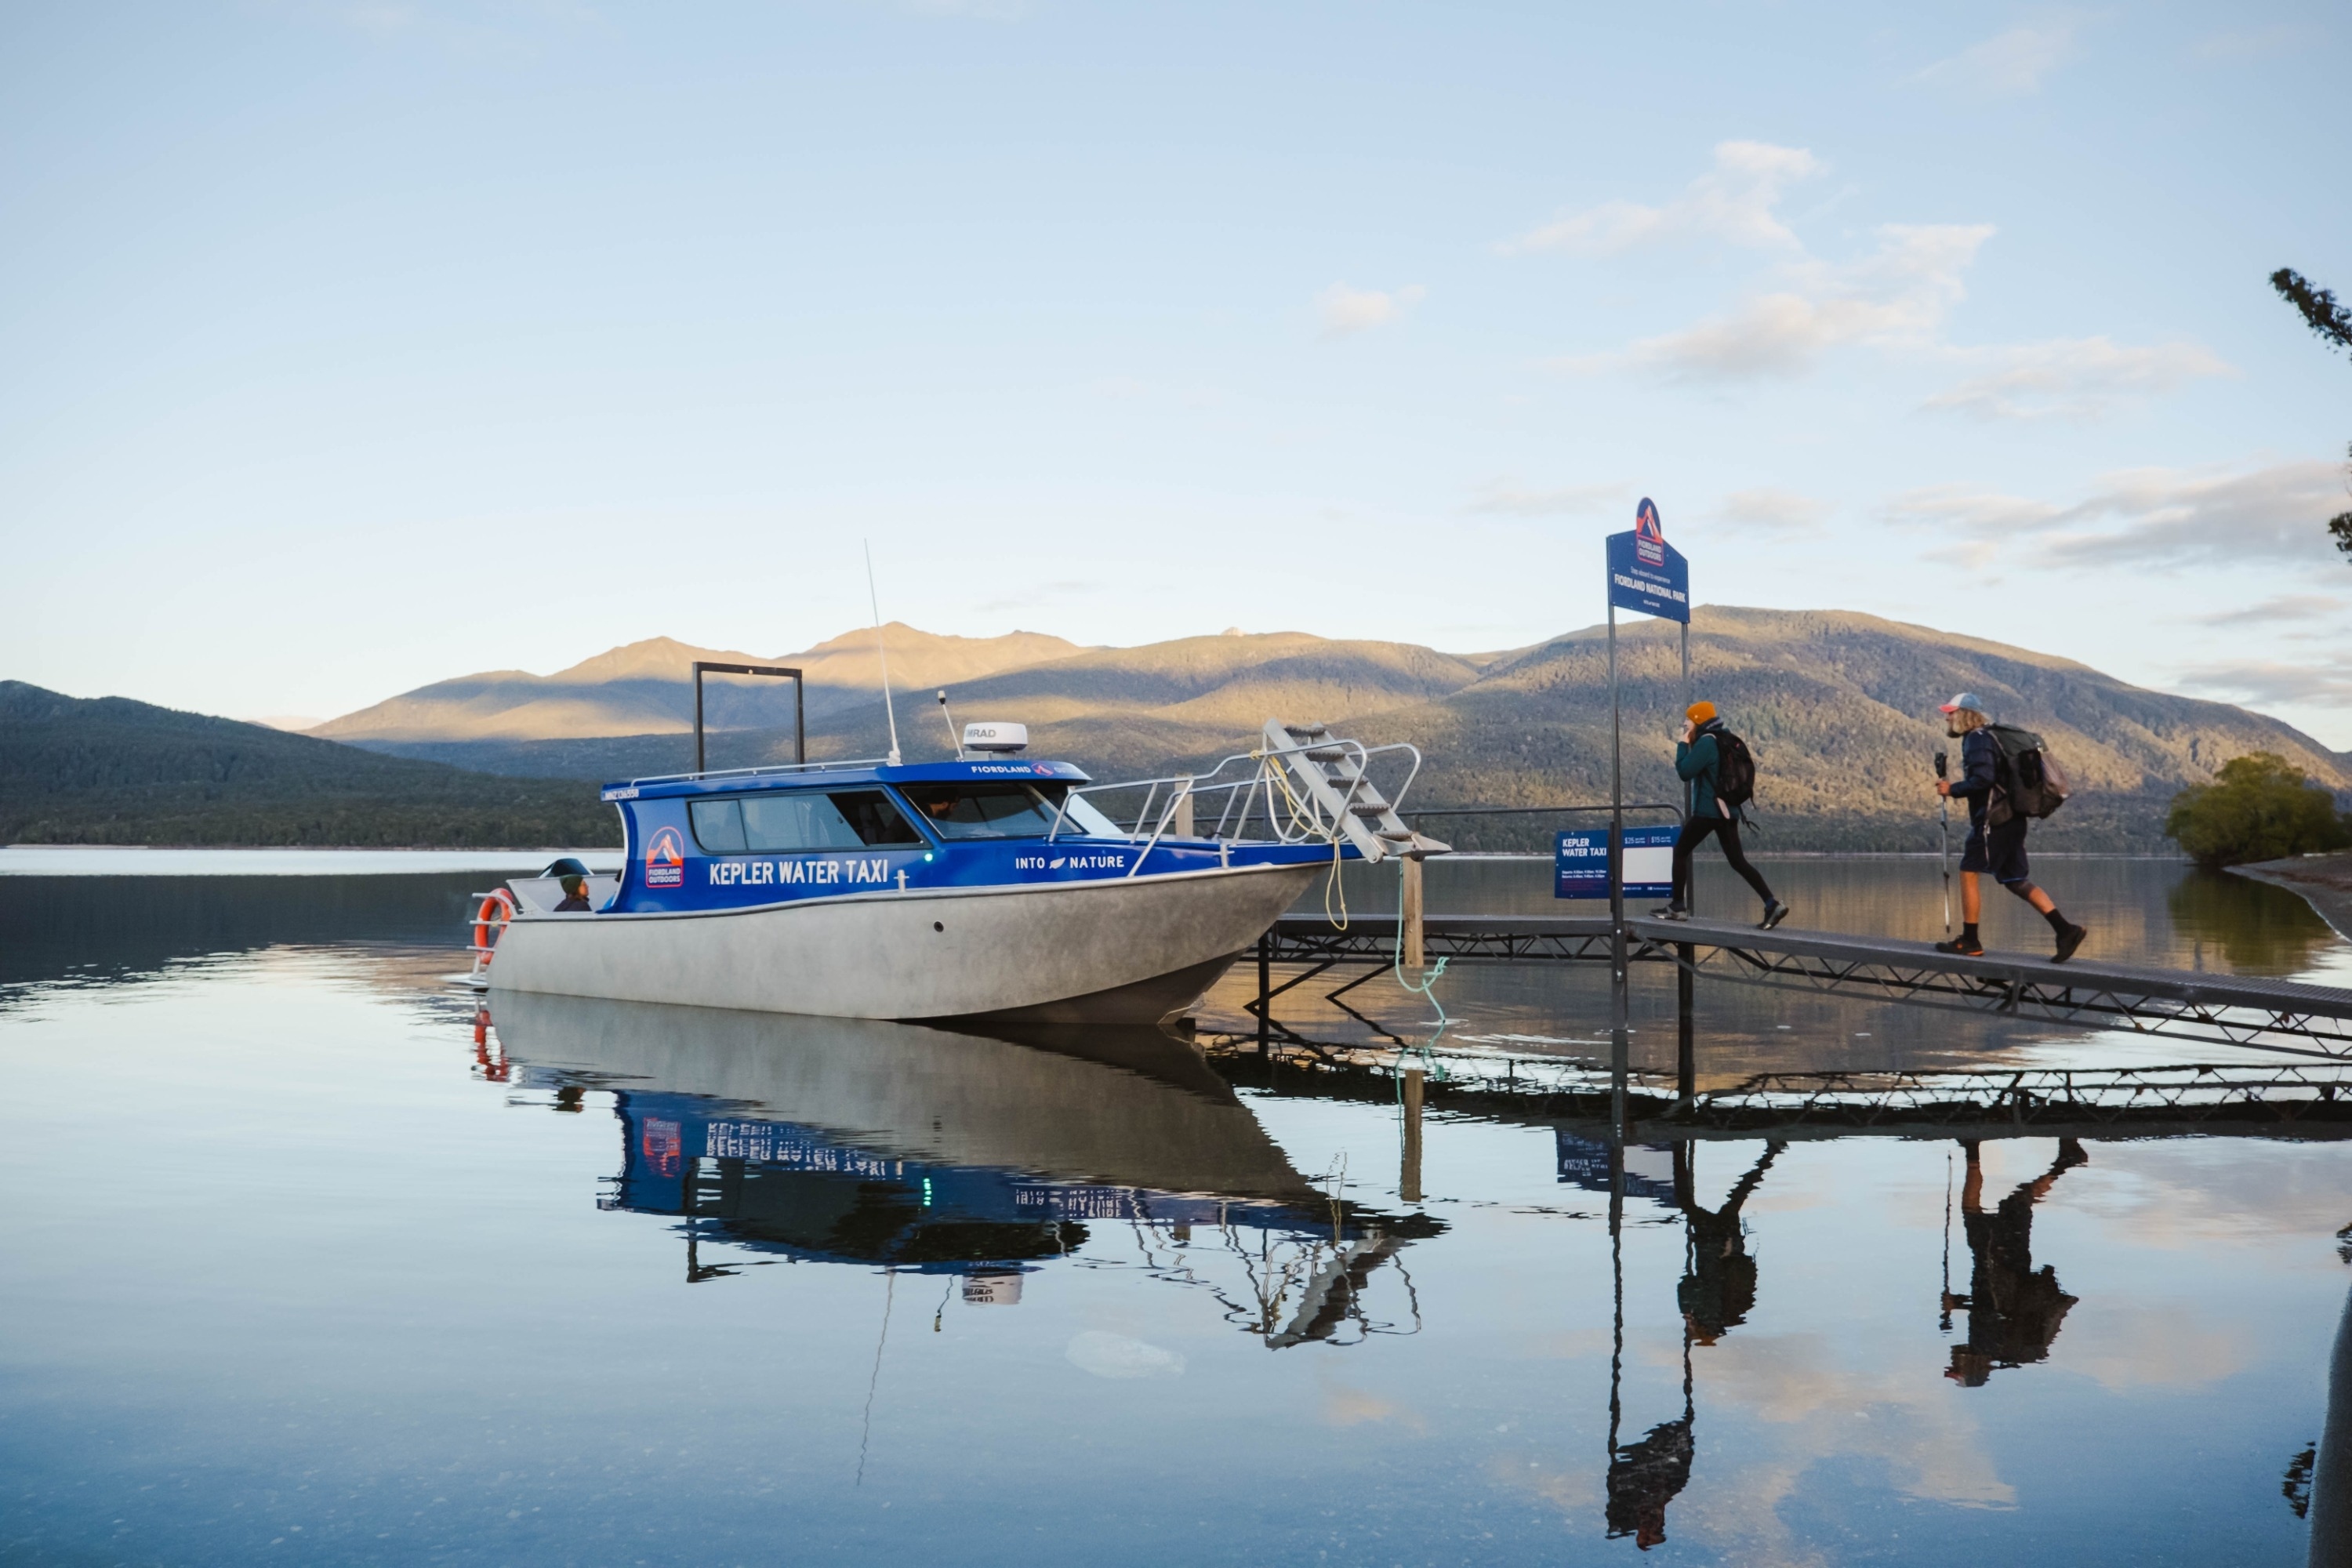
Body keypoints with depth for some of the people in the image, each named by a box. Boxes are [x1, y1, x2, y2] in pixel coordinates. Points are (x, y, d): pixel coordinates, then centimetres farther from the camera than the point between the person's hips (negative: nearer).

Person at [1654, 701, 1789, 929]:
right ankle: (1772, 904, -6)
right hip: (1727, 810, 9)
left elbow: (1685, 772, -16)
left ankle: (1678, 907, 7)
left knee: (1680, 851, 5)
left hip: (1708, 811, -9)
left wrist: (1683, 744, -6)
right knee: (1737, 860, 6)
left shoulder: (1706, 742, -13)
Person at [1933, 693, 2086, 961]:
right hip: (2010, 819, 10)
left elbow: (1983, 779, -24)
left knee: (1968, 873, -2)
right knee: (2016, 880, 9)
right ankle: (2065, 929, 3)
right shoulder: (1985, 737, 20)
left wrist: (1952, 789, -13)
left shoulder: (1977, 740, -11)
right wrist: (1956, 787, 16)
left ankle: (1969, 941, 2)